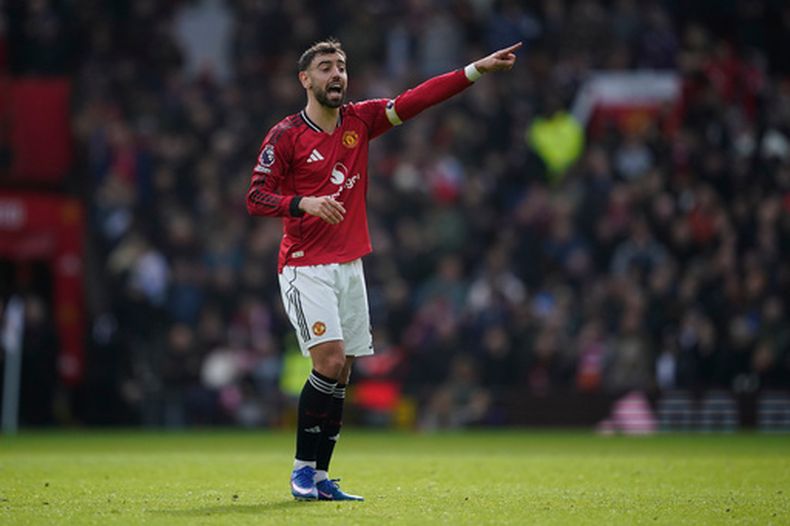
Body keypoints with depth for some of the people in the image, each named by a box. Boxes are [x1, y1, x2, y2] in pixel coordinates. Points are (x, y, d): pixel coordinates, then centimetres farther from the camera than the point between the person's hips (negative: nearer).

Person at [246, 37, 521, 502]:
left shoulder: (359, 121, 8)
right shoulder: (285, 136, -6)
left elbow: (416, 100, 2)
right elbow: (255, 198, -9)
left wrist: (476, 70, -6)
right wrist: (305, 203, -25)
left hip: (350, 266, 6)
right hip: (306, 267, -6)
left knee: (341, 375, 3)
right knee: (330, 361, -17)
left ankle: (320, 478, 8)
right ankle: (303, 468, -6)